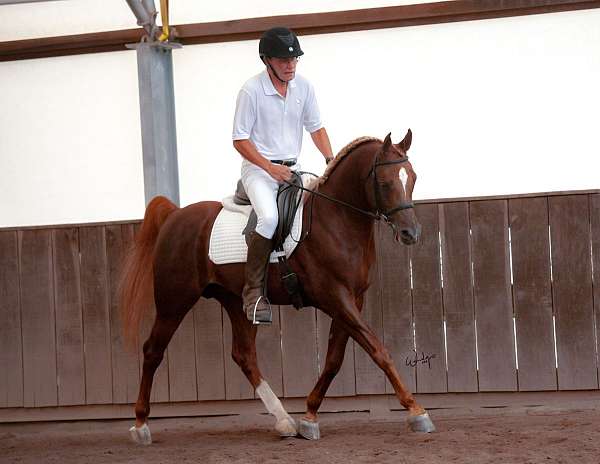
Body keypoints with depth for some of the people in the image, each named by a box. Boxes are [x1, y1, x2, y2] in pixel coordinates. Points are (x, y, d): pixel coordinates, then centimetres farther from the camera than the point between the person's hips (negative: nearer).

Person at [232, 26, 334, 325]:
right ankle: (253, 292, -23)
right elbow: (240, 140, -10)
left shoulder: (303, 87, 5)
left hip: (291, 169, 6)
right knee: (269, 218, -31)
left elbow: (316, 128, 14)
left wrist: (330, 160, -2)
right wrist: (271, 168, -19)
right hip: (258, 168, -6)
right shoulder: (252, 90, -11)